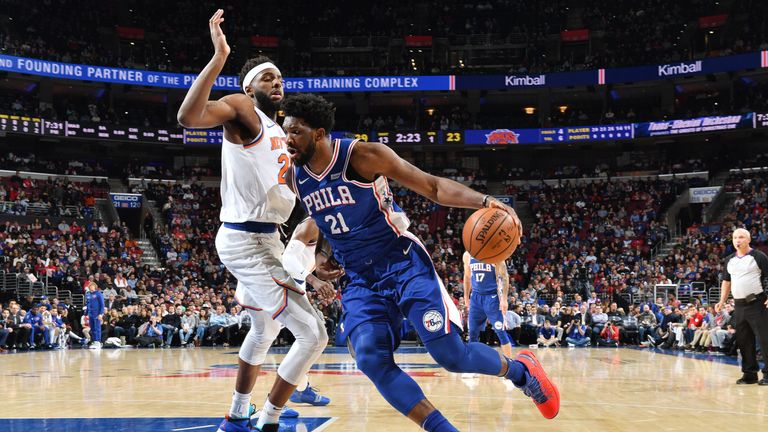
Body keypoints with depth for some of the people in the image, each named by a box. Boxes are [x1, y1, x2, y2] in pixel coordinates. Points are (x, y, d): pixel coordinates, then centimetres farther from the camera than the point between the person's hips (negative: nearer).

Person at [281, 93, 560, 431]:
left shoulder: (363, 156, -16)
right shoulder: (295, 179, 0)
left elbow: (432, 186, -14)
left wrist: (483, 201, -28)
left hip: (404, 265, -5)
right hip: (360, 281, 5)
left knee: (451, 355, -11)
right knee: (371, 359, -18)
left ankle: (520, 369, 20)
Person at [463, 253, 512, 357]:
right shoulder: (467, 255, 5)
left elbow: (504, 277, -13)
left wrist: (504, 299, -19)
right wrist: (466, 297, 19)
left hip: (492, 297, -5)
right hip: (476, 297, 5)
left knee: (500, 332, -6)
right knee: (473, 333, 5)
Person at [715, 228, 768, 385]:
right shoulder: (729, 260, 13)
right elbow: (726, 282, 21)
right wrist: (722, 301, 13)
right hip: (739, 305, 6)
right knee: (744, 341, 9)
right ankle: (750, 374, 17)